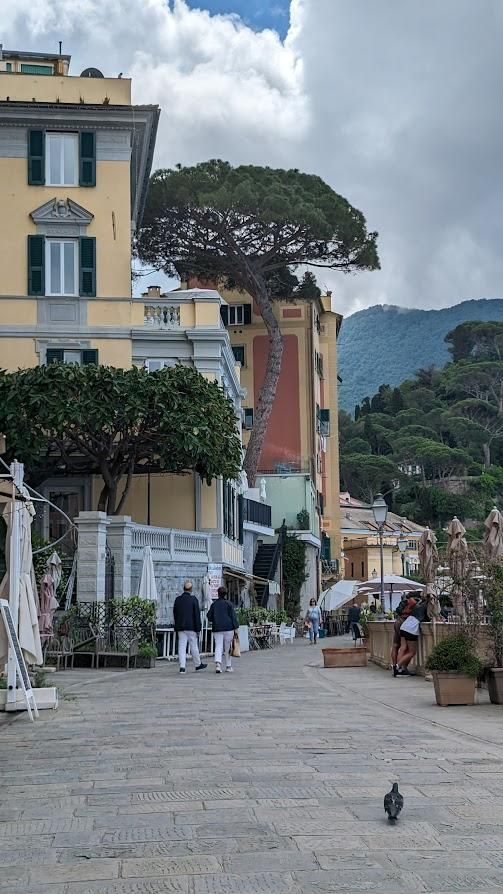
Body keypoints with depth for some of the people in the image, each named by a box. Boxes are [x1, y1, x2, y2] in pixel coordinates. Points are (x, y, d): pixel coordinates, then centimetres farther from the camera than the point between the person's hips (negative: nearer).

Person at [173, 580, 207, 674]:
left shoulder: (177, 599, 6)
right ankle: (198, 664, 20)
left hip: (181, 627, 3)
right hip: (191, 627, -3)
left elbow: (175, 614, 11)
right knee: (194, 646, 7)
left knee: (181, 646, 1)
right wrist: (198, 628, -5)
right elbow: (197, 615, -8)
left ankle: (182, 667, -6)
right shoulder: (193, 599, -7)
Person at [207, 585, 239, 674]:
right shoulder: (228, 604, -3)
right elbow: (233, 616, -6)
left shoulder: (214, 604, 6)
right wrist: (236, 628, -3)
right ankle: (228, 667, 11)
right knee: (228, 648, 6)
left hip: (217, 628, 2)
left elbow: (209, 616, 10)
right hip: (228, 628, -2)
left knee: (218, 647, -1)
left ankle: (217, 663, -24)